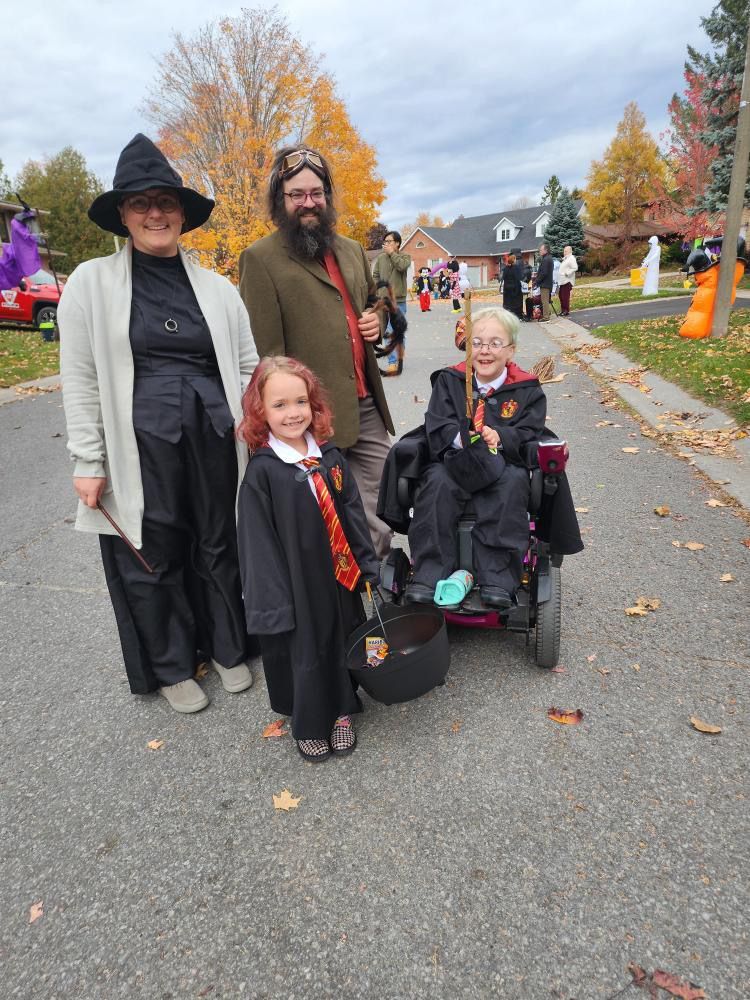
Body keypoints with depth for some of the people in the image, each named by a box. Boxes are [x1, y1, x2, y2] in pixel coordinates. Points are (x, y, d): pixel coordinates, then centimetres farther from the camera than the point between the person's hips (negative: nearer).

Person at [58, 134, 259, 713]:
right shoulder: (91, 282, 3)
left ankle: (228, 648, 35)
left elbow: (247, 369, 11)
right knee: (152, 558, 9)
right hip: (140, 445, -2)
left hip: (215, 441, 2)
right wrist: (88, 462, -4)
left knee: (221, 548, 12)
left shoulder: (217, 288, 9)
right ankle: (171, 667, 31)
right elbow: (80, 381, 0)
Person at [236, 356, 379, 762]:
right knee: (301, 653, 12)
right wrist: (273, 599, -15)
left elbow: (352, 512, 6)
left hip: (339, 576, 4)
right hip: (295, 584, -4)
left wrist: (367, 564, 6)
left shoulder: (329, 456, -1)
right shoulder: (261, 472, -15)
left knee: (338, 644, 19)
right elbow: (258, 541, -13)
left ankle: (340, 712, 42)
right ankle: (307, 725, 37)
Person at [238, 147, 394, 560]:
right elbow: (264, 352, -10)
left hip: (367, 407, 7)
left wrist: (376, 321, 9)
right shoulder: (260, 259, -4)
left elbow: (374, 301, 33)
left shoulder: (351, 250, 17)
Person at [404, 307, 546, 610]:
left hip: (504, 464, 0)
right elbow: (437, 427, -2)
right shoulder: (449, 381, 9)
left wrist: (500, 437, -23)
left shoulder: (527, 389, 8)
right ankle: (428, 575, -28)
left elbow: (530, 434, -1)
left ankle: (497, 579, -31)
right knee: (437, 481, -32)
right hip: (455, 462, 1)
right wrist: (462, 437, -25)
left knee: (514, 483, -33)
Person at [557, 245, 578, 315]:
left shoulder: (571, 258, -7)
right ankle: (563, 310, 18)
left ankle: (566, 311, -3)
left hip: (567, 281, -9)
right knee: (561, 296, 10)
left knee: (565, 296, -8)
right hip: (561, 281, 9)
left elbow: (575, 268, -18)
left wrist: (567, 273, -20)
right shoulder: (564, 259, 21)